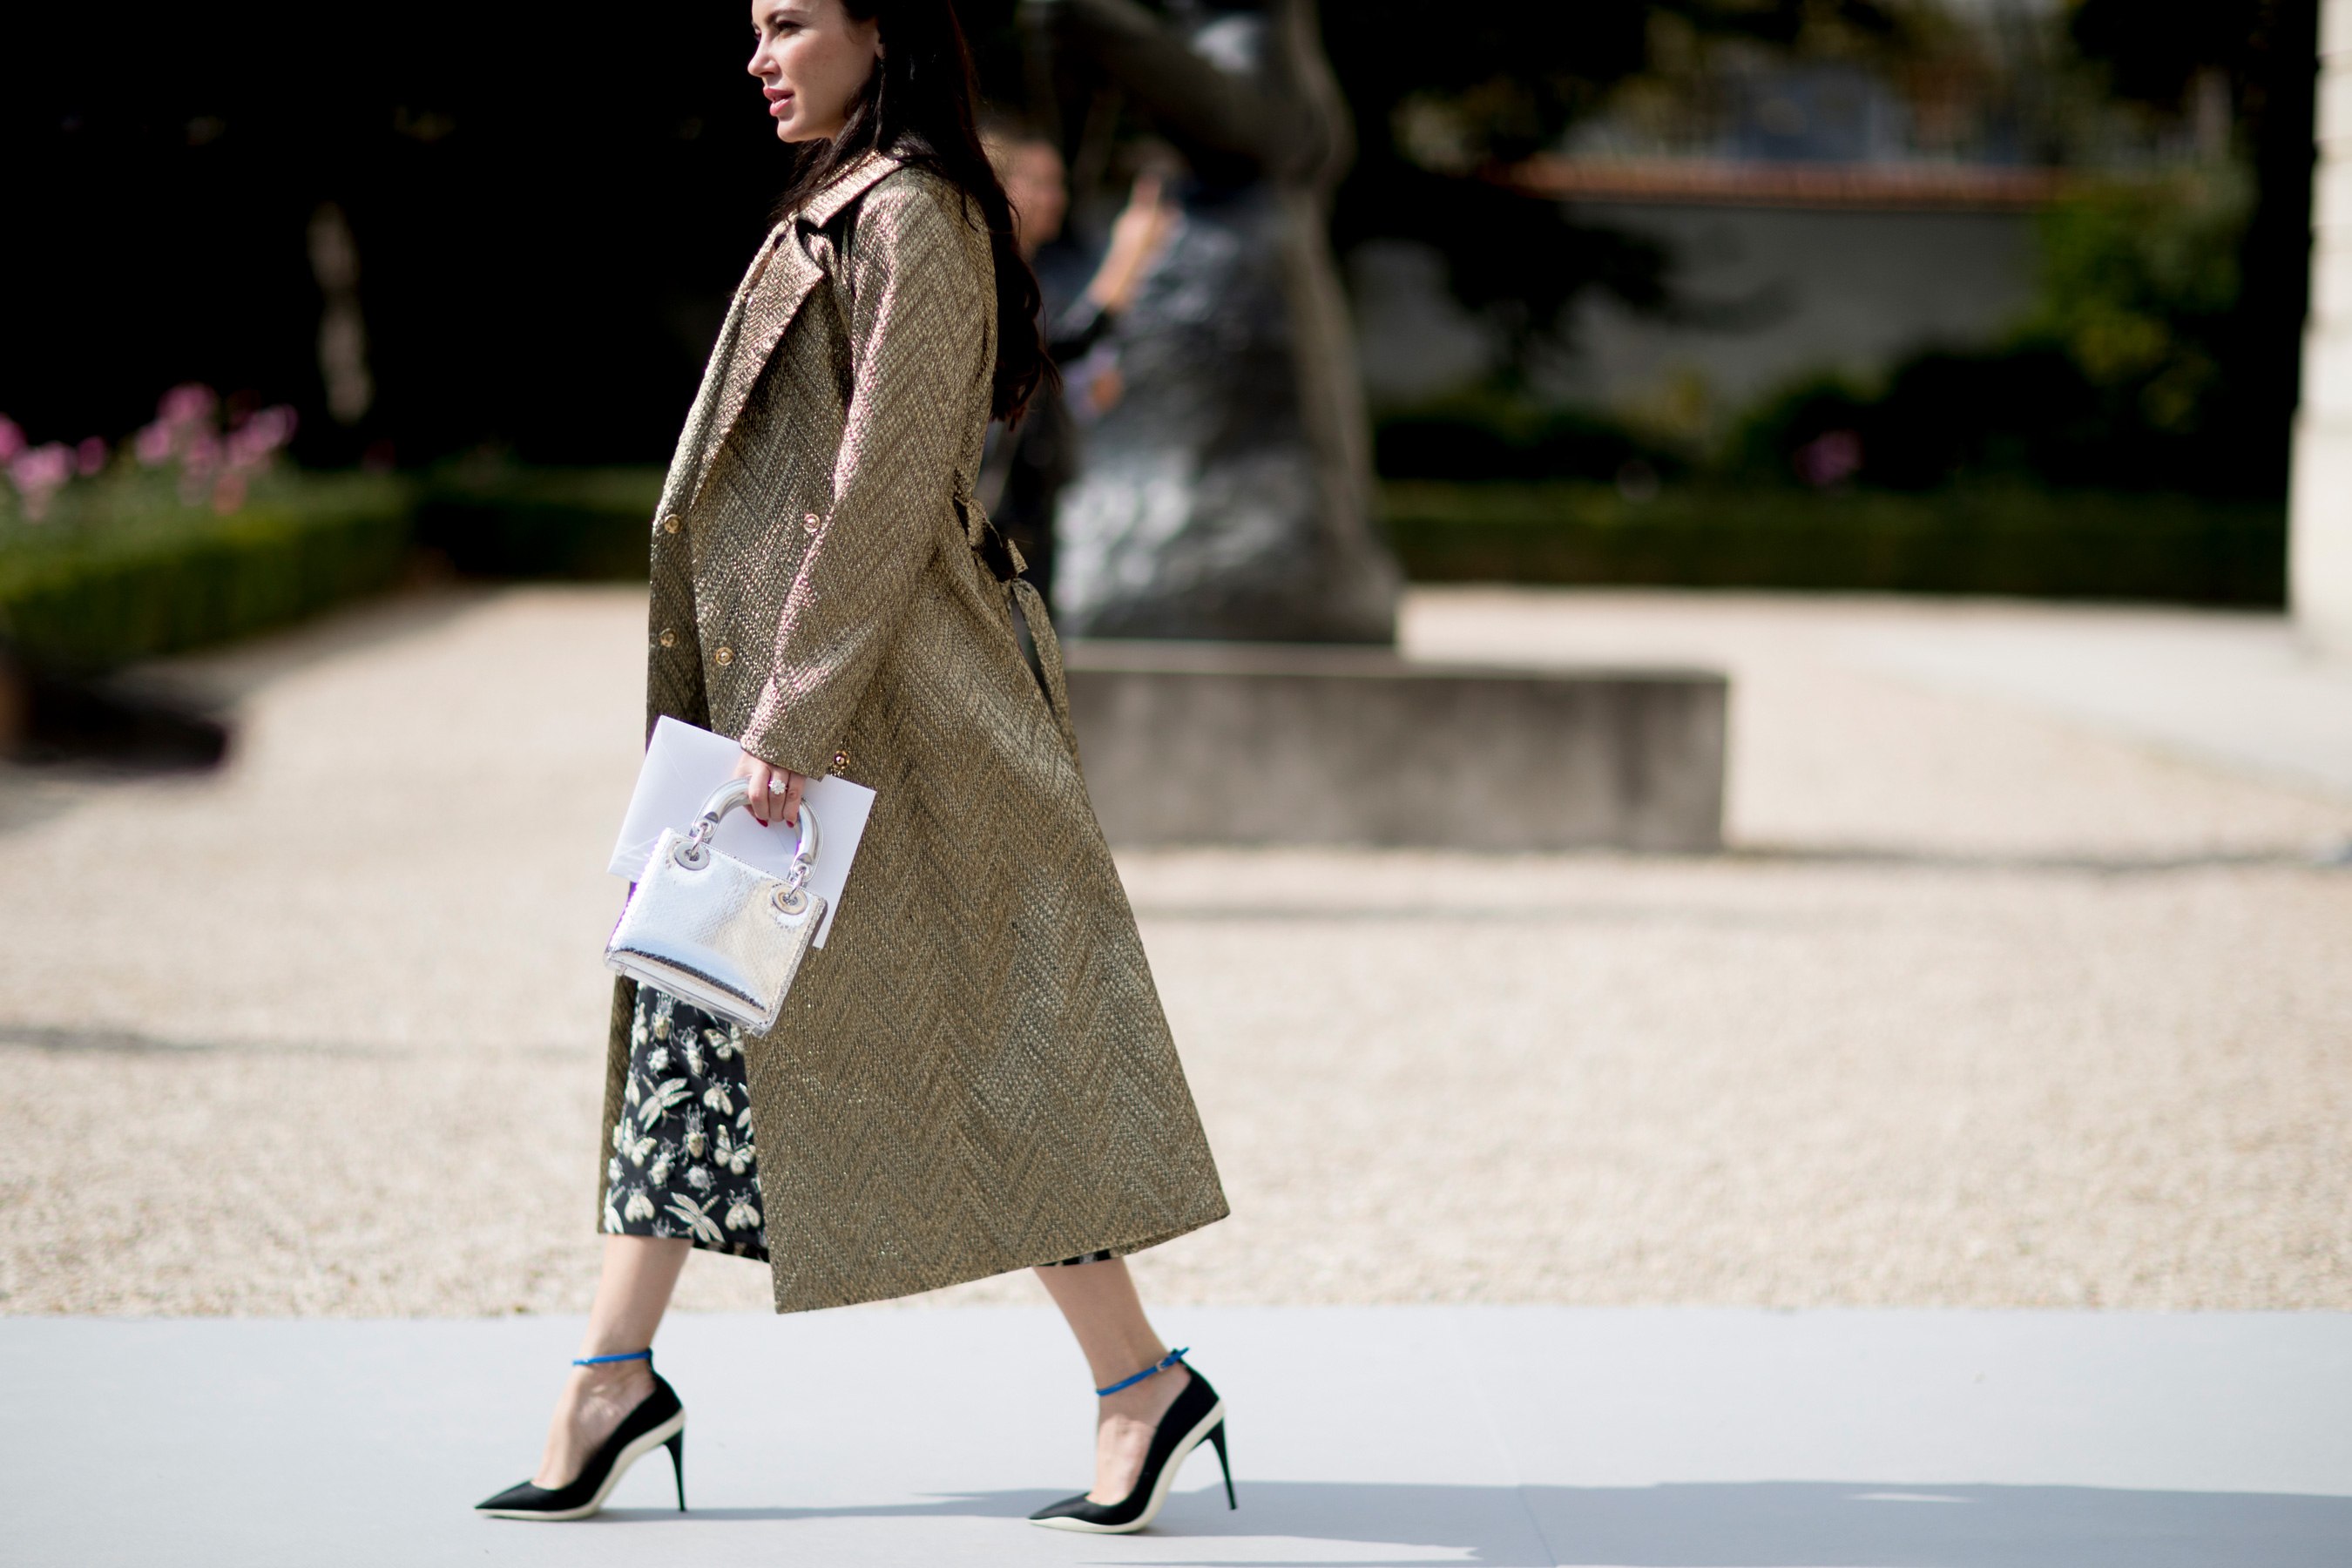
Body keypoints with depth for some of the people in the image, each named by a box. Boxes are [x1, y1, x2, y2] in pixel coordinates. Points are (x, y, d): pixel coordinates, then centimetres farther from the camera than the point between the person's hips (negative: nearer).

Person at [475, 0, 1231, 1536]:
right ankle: (614, 1378, 13)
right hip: (775, 682, 10)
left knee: (966, 1035, -5)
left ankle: (1145, 1379, 4)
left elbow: (885, 488, -20)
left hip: (884, 698, -10)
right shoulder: (840, 210, 15)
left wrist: (794, 716, -21)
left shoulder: (913, 219, -15)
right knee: (691, 1002, 9)